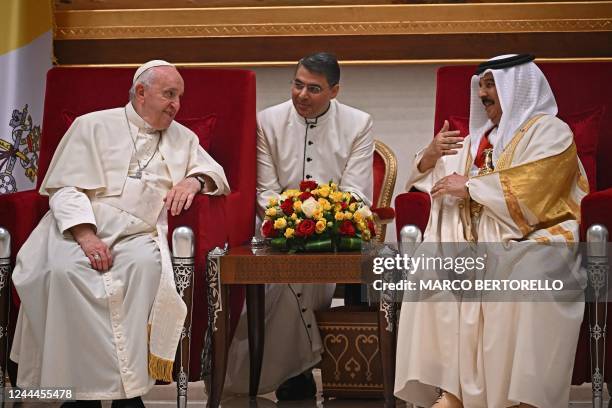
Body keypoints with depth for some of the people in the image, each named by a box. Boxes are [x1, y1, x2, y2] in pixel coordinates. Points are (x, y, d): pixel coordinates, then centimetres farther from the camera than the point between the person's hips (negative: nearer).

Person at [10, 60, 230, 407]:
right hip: (80, 226, -1)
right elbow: (66, 187, 3)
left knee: (146, 264, -35)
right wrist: (86, 235, -15)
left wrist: (195, 180, -2)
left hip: (138, 234, 2)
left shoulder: (183, 138, 24)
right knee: (66, 271, -35)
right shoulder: (93, 125, 12)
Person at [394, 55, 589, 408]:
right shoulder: (478, 137, 23)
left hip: (536, 237, -6)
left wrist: (470, 187, -7)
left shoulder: (550, 132, 2)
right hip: (481, 234, 6)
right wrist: (432, 154, 3)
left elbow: (529, 195, -13)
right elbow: (429, 178, 25)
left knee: (521, 276, -38)